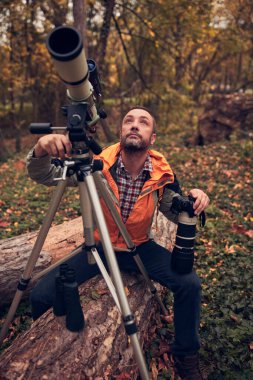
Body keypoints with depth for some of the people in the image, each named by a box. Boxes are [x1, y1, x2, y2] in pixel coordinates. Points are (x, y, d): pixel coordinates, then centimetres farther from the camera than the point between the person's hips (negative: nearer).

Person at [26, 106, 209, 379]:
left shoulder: (161, 173, -13)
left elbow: (176, 214, -1)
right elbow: (43, 175, -16)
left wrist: (193, 200, -25)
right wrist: (41, 151, -40)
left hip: (140, 248, 1)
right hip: (98, 247, 0)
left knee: (190, 284, -18)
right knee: (41, 295, -13)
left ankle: (186, 357, 10)